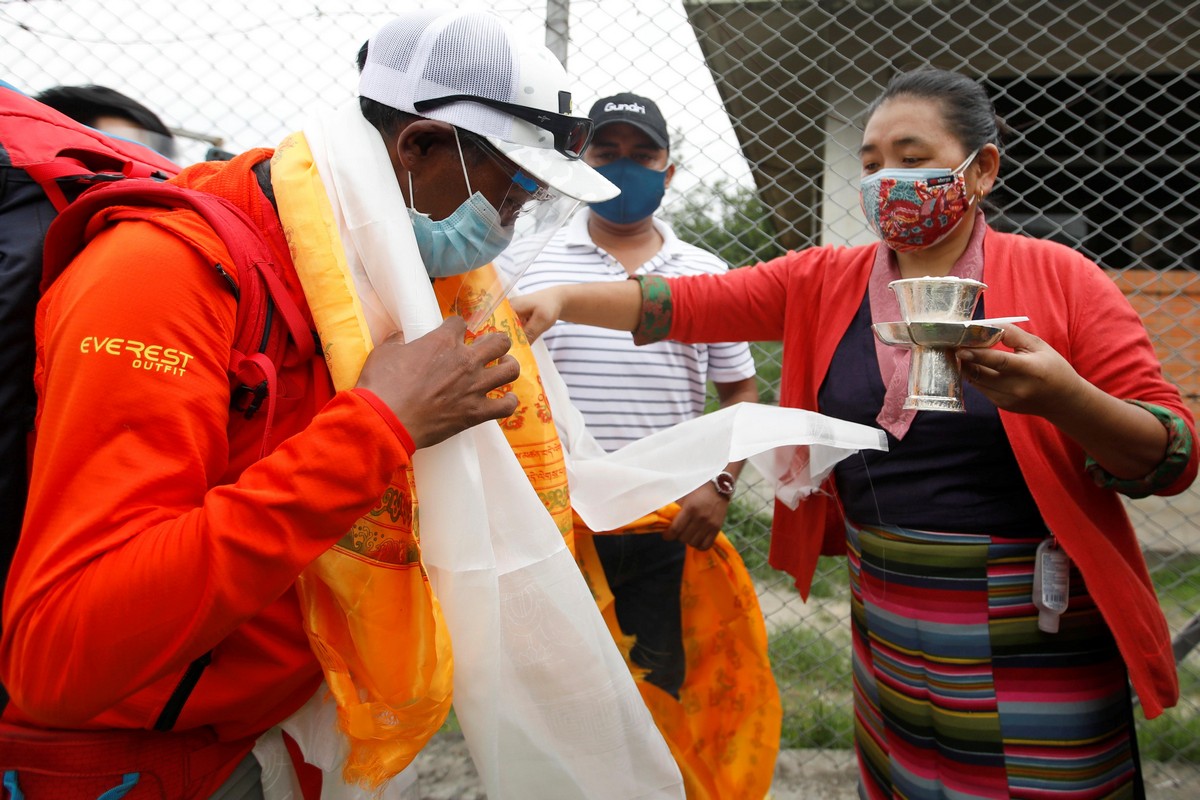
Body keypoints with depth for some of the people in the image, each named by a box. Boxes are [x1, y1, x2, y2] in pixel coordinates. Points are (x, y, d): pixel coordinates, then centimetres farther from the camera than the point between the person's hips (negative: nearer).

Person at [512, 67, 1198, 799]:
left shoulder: (1057, 279, -8)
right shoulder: (825, 284, 2)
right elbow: (691, 303, -3)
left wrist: (1063, 397, -28)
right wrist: (561, 299, -17)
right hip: (890, 638, 3)